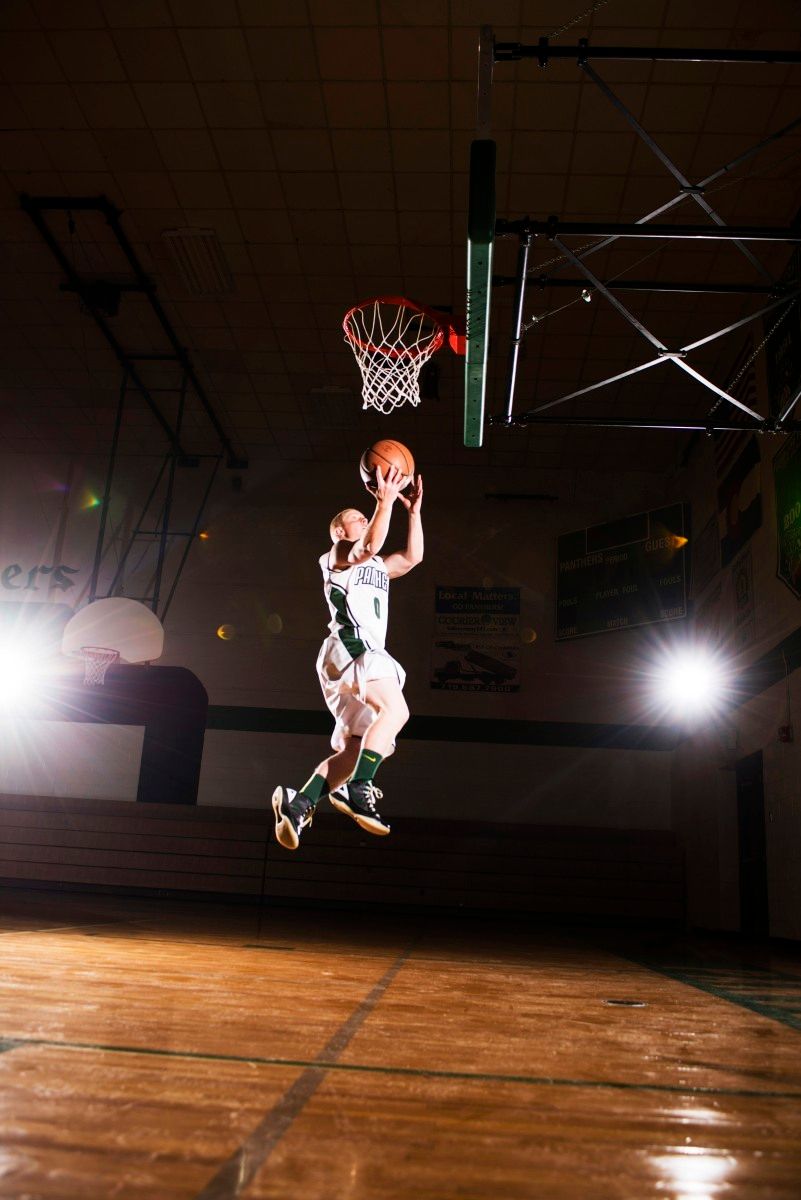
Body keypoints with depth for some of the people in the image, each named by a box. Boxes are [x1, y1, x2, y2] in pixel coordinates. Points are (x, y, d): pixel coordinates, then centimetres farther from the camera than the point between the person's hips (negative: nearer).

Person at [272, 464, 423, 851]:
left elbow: (412, 557, 24)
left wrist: (413, 510, 21)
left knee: (359, 747, 3)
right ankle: (359, 789, -33)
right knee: (395, 709, -30)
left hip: (367, 655, 9)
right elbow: (369, 547, -13)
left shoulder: (376, 567, 33)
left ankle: (298, 803, 0)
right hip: (350, 648, -9)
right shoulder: (336, 557, 8)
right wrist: (385, 502, -15)